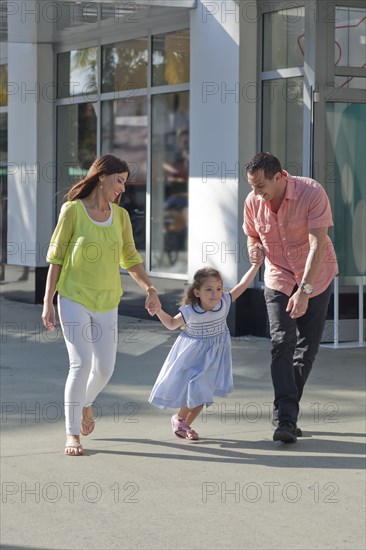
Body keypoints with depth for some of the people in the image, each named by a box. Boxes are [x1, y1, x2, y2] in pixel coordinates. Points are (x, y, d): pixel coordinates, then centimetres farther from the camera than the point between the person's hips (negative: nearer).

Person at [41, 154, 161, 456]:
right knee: (81, 364, -13)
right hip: (74, 298, -4)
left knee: (105, 368, 5)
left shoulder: (120, 215, 5)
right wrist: (48, 302, -6)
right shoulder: (73, 210, -7)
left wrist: (150, 288, -5)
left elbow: (130, 258, 11)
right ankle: (72, 434, -2)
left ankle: (86, 402, 39)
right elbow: (56, 257, -4)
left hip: (107, 302, 4)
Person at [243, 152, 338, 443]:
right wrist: (253, 248, -15)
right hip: (278, 278, 2)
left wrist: (304, 291, -36)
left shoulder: (312, 193, -24)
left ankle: (286, 411, 18)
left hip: (316, 277, -2)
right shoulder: (253, 202, -10)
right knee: (282, 343, -14)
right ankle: (285, 419, -18)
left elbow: (317, 245, -28)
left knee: (307, 348, 3)